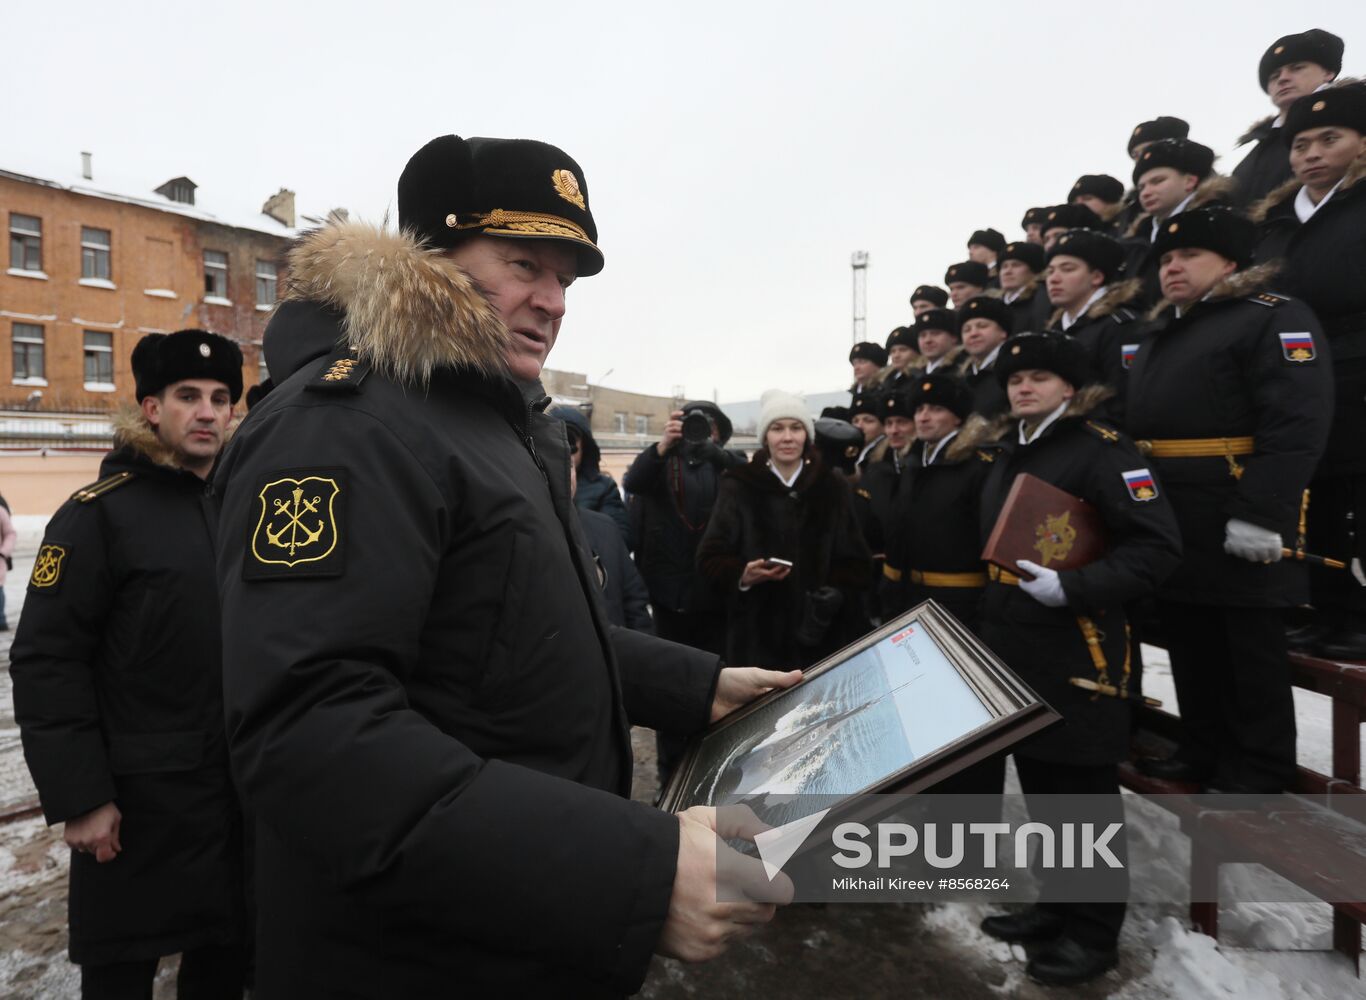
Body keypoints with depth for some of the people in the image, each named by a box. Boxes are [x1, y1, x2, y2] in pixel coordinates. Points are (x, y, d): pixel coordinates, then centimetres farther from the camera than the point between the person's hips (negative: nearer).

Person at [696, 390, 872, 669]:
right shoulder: (738, 486, 3)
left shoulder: (833, 488, 8)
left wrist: (835, 592, -11)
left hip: (821, 630, 2)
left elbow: (856, 562, 8)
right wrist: (742, 575, -19)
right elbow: (710, 556, 1)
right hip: (757, 631, -1)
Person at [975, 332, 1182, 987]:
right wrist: (993, 621, 15)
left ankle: (1095, 930, 23)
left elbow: (1158, 546, -18)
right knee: (1038, 782, 18)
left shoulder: (1102, 447, -10)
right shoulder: (1008, 453, 13)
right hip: (1012, 646, 8)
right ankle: (1056, 903, 35)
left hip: (1076, 651, -7)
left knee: (1085, 792, 6)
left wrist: (1072, 589, -26)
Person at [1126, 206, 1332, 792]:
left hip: (1233, 524, -8)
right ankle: (1203, 752, 29)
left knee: (1251, 648, 4)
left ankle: (1260, 770, 18)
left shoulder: (1274, 318, -6)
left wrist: (1259, 514, -25)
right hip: (1169, 520, 8)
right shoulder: (1160, 332, 19)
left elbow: (1296, 425, -18)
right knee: (1189, 641, 15)